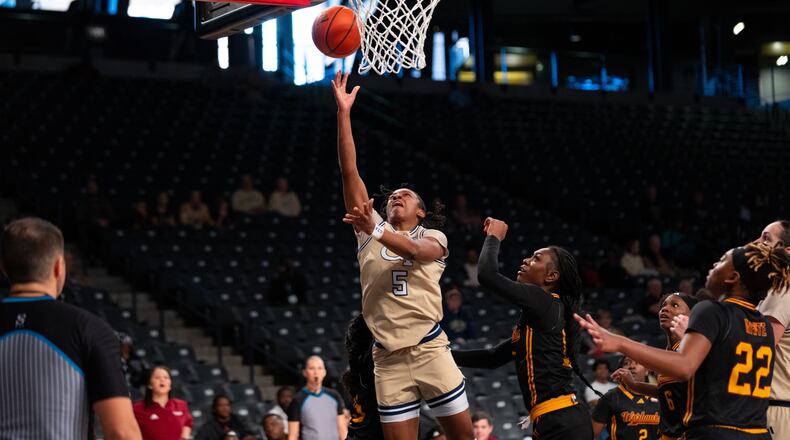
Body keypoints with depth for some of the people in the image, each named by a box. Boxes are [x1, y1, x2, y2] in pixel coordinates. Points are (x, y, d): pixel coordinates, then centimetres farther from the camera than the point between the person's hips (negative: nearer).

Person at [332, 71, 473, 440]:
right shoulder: (371, 229, 13)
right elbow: (349, 171, 5)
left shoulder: (433, 236, 8)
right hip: (388, 358, 2)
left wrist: (375, 231, -35)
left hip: (430, 348, -1)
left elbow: (413, 250, -17)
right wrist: (343, 112, -2)